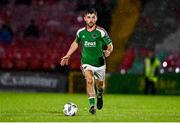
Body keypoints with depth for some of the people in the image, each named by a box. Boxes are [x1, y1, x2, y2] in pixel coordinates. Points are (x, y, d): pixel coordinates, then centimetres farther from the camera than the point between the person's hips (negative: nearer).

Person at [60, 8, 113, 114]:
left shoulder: (101, 32, -11)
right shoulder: (80, 32, -2)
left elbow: (110, 45, -5)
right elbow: (76, 43, 17)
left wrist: (108, 51, -24)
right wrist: (68, 56, 17)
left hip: (99, 63, 0)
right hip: (86, 63, 0)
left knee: (100, 85, 13)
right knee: (89, 80, -25)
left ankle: (99, 96, 50)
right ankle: (92, 105, -26)